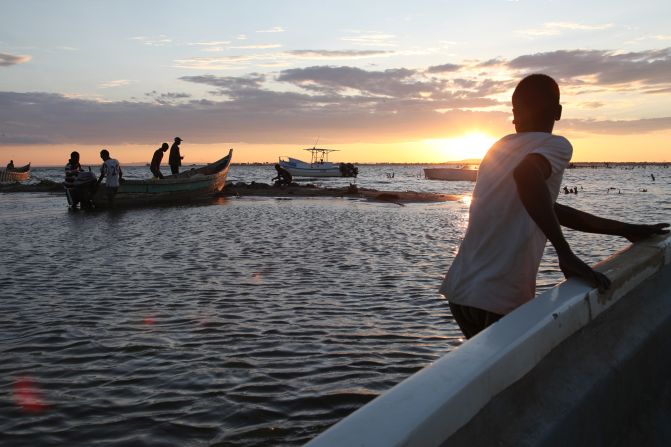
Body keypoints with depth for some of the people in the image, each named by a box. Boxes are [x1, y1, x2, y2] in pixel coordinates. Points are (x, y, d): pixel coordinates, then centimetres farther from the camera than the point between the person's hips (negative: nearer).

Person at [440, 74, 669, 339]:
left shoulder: (500, 147, 17)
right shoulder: (556, 146, -5)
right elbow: (527, 174, -31)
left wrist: (625, 230, 26)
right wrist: (566, 254, -26)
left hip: (459, 291, 7)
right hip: (500, 302, -7)